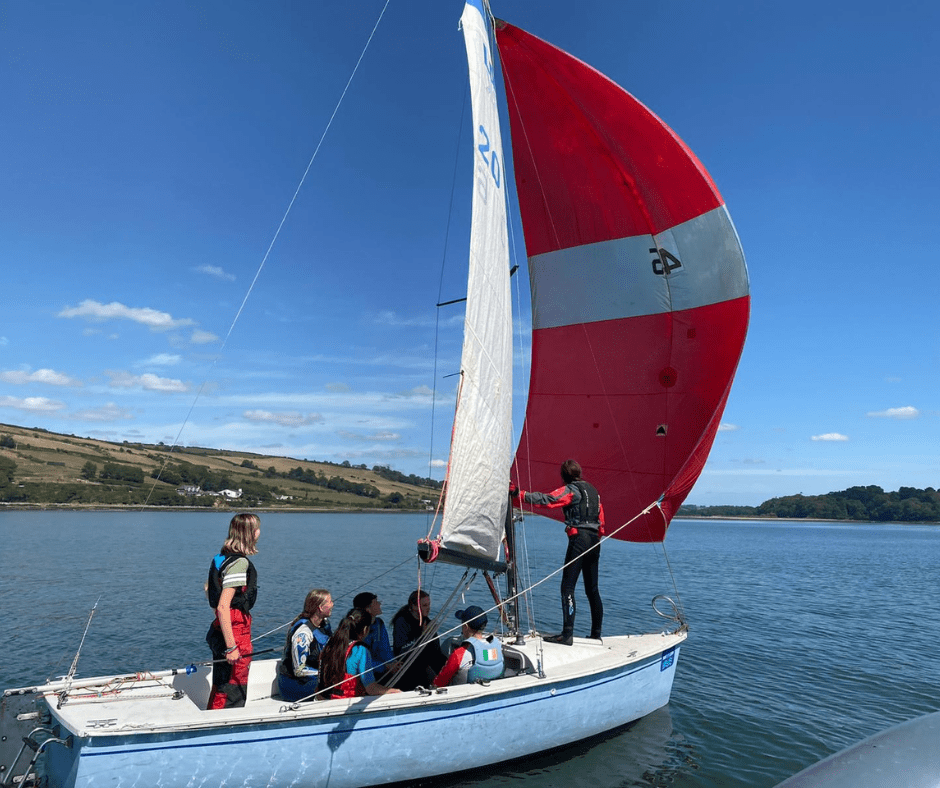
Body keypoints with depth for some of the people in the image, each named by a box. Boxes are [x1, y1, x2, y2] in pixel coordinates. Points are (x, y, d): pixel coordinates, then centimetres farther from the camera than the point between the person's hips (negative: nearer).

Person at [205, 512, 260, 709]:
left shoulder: (222, 557, 9)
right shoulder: (239, 562, -21)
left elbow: (208, 589, 23)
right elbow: (223, 607, -26)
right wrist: (231, 647, -25)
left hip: (220, 630, 10)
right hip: (236, 632, -10)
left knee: (219, 689, 22)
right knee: (233, 694, 2)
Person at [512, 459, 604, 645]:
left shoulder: (571, 490, -6)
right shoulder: (592, 490, 18)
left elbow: (545, 499, -19)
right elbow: (601, 519, 19)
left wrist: (518, 494, -19)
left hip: (579, 539, -8)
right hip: (594, 540, 8)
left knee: (567, 587, -9)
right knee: (592, 589, 14)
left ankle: (567, 634, -14)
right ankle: (596, 633, 18)